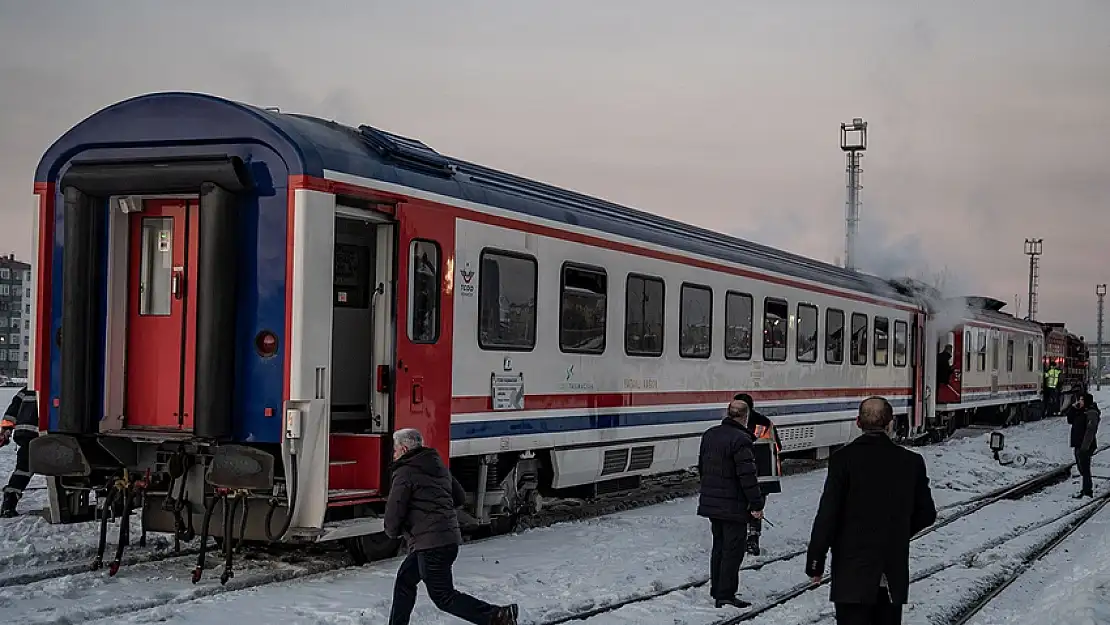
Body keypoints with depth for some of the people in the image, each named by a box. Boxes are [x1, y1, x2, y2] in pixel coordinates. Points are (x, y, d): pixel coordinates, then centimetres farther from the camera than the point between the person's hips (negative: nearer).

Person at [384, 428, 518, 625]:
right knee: (405, 579, 21)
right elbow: (460, 497, 24)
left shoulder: (404, 473, -10)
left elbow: (394, 511, -12)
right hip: (450, 537, 10)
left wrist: (392, 532, 9)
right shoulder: (439, 466, 16)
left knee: (443, 596, -5)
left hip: (430, 543, -10)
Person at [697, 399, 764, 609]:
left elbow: (702, 467, 18)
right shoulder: (740, 439, -19)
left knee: (719, 546, 19)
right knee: (733, 550, -1)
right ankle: (726, 595, 0)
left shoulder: (709, 434, 8)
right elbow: (748, 475, -21)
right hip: (733, 506, -8)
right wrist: (756, 504, -15)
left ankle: (716, 590, 25)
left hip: (710, 502, 8)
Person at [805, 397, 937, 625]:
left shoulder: (843, 458, -10)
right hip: (894, 573, 4)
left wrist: (815, 562, -3)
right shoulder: (911, 461, 0)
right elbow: (926, 514, 7)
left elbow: (827, 515, -12)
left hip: (852, 573, -3)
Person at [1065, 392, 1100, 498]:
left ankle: (1087, 491, -3)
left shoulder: (1092, 412, -14)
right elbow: (1070, 421, 20)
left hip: (1085, 446, -10)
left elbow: (1090, 430, -21)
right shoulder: (1080, 412, 14)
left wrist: (1085, 446, -25)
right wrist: (1073, 408, 6)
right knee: (1081, 468, 16)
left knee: (1085, 468, -7)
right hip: (1078, 445, 10)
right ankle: (1088, 489, 27)